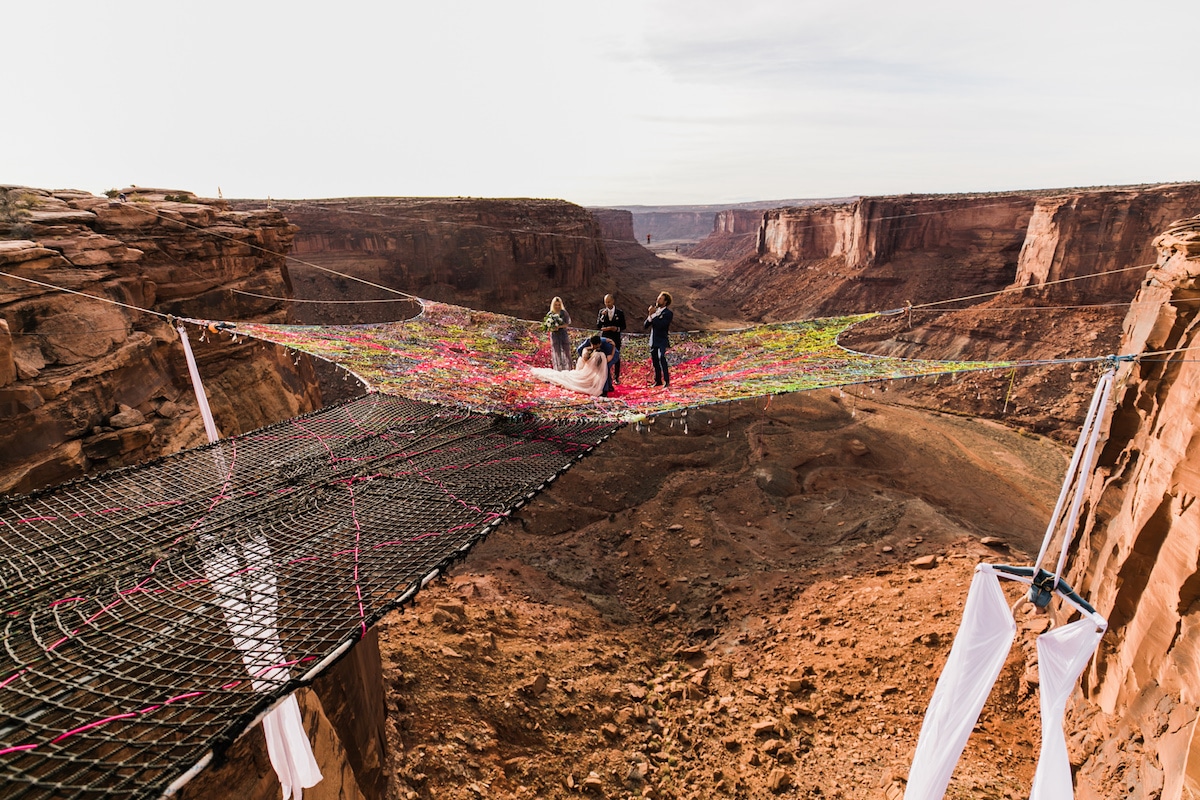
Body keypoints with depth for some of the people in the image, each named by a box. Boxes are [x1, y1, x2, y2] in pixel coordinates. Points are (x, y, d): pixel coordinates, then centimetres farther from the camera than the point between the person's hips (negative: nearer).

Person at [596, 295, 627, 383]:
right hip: (604, 338, 0)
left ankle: (616, 378, 12)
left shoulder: (620, 313, 2)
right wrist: (602, 316, -15)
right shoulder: (602, 312, 4)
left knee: (616, 358, 2)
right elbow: (598, 326, -3)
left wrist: (617, 328, -14)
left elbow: (623, 326, 7)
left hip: (616, 339, 0)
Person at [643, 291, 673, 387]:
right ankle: (658, 381, 22)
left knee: (661, 358, -21)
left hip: (662, 341, -7)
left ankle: (666, 381, -17)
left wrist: (652, 315, -17)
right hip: (653, 341, 7)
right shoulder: (655, 311, 11)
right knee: (655, 361, 11)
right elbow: (645, 325, 7)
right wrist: (649, 315, -9)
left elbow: (660, 325, -23)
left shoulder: (668, 313, -8)